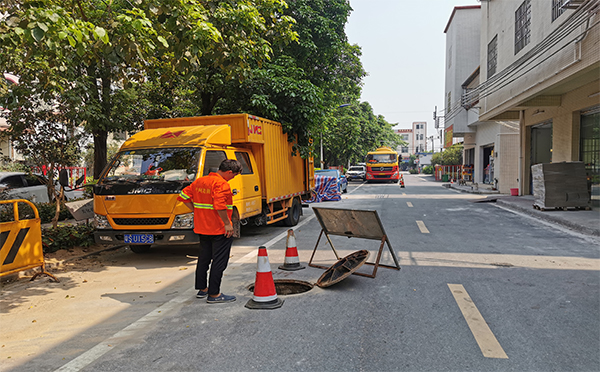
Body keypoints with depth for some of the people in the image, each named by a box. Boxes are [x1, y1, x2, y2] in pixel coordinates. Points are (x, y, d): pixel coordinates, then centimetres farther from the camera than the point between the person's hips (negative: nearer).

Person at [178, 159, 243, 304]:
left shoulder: (199, 181, 9)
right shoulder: (222, 184, -18)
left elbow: (184, 196, 13)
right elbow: (220, 206, -30)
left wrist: (197, 210, 12)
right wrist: (227, 224, -22)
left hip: (202, 228, 9)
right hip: (219, 230, -8)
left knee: (203, 259, 19)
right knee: (219, 261, 0)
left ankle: (202, 289, 30)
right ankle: (214, 294, 4)